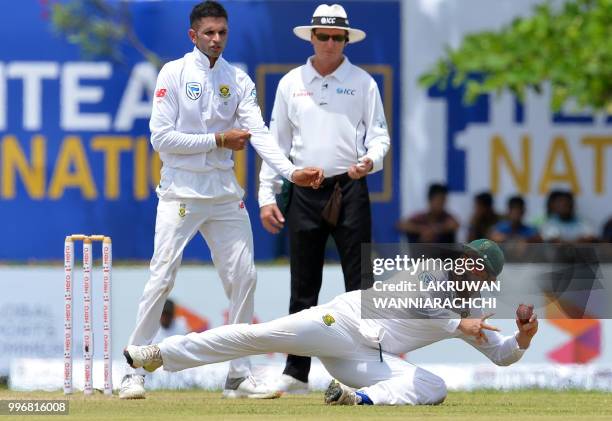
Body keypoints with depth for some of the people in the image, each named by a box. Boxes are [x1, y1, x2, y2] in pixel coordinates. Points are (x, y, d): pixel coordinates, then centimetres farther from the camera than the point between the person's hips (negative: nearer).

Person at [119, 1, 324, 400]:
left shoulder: (239, 80, 8)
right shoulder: (174, 74, -3)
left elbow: (259, 133, -4)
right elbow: (161, 138, -10)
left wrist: (292, 171, -19)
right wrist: (217, 140, -12)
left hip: (225, 193, 5)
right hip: (181, 190, -5)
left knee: (243, 277, 1)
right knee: (162, 276, -10)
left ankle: (239, 374, 9)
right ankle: (135, 371, -5)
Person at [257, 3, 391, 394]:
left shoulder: (362, 82, 4)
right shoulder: (291, 83, 9)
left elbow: (379, 134, 3)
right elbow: (277, 140, 11)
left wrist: (370, 160, -19)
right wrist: (267, 196, 5)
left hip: (350, 189, -2)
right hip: (304, 192, 2)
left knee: (360, 283, -6)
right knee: (303, 286, 6)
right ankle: (296, 373, 12)